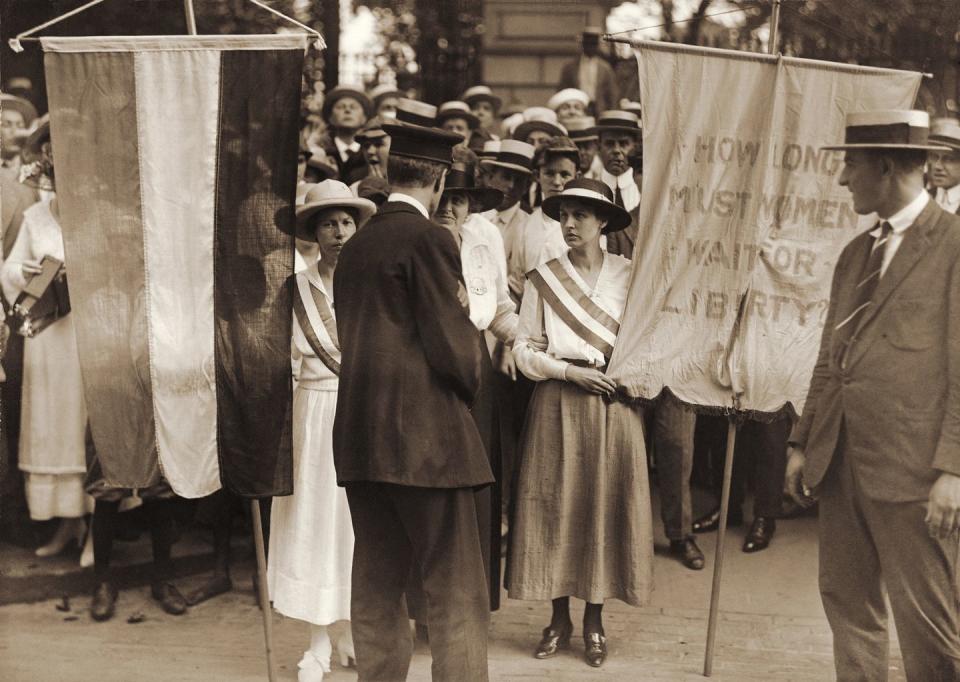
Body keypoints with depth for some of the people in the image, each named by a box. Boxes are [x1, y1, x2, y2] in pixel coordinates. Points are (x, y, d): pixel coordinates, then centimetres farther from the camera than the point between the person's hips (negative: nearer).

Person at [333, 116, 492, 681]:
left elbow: (352, 337, 15)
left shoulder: (357, 244, 13)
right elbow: (452, 347, -12)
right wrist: (470, 380, 8)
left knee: (377, 587, 12)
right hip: (425, 432, -8)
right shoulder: (429, 238, -10)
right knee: (457, 592, -2)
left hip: (361, 433, 8)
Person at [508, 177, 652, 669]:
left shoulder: (629, 275, 4)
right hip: (558, 401, 0)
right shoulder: (543, 278, 3)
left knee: (605, 503, 1)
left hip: (613, 402, 0)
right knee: (555, 504, 1)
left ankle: (594, 619, 13)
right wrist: (570, 371, -10)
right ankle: (559, 617, 14)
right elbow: (524, 349, 1)